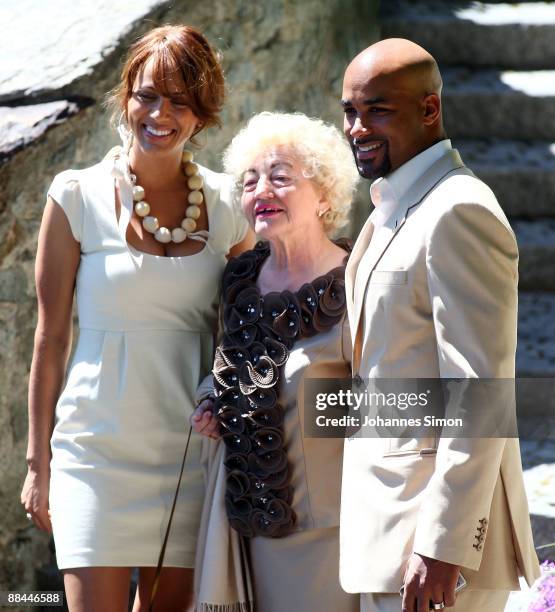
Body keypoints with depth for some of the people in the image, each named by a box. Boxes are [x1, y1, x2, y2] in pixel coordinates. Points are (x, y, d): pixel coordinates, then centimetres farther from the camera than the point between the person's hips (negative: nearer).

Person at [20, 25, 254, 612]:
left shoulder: (226, 203, 4)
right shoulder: (78, 197, -4)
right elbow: (51, 335, 0)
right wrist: (38, 462, 0)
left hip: (191, 448, 3)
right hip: (100, 446, -3)